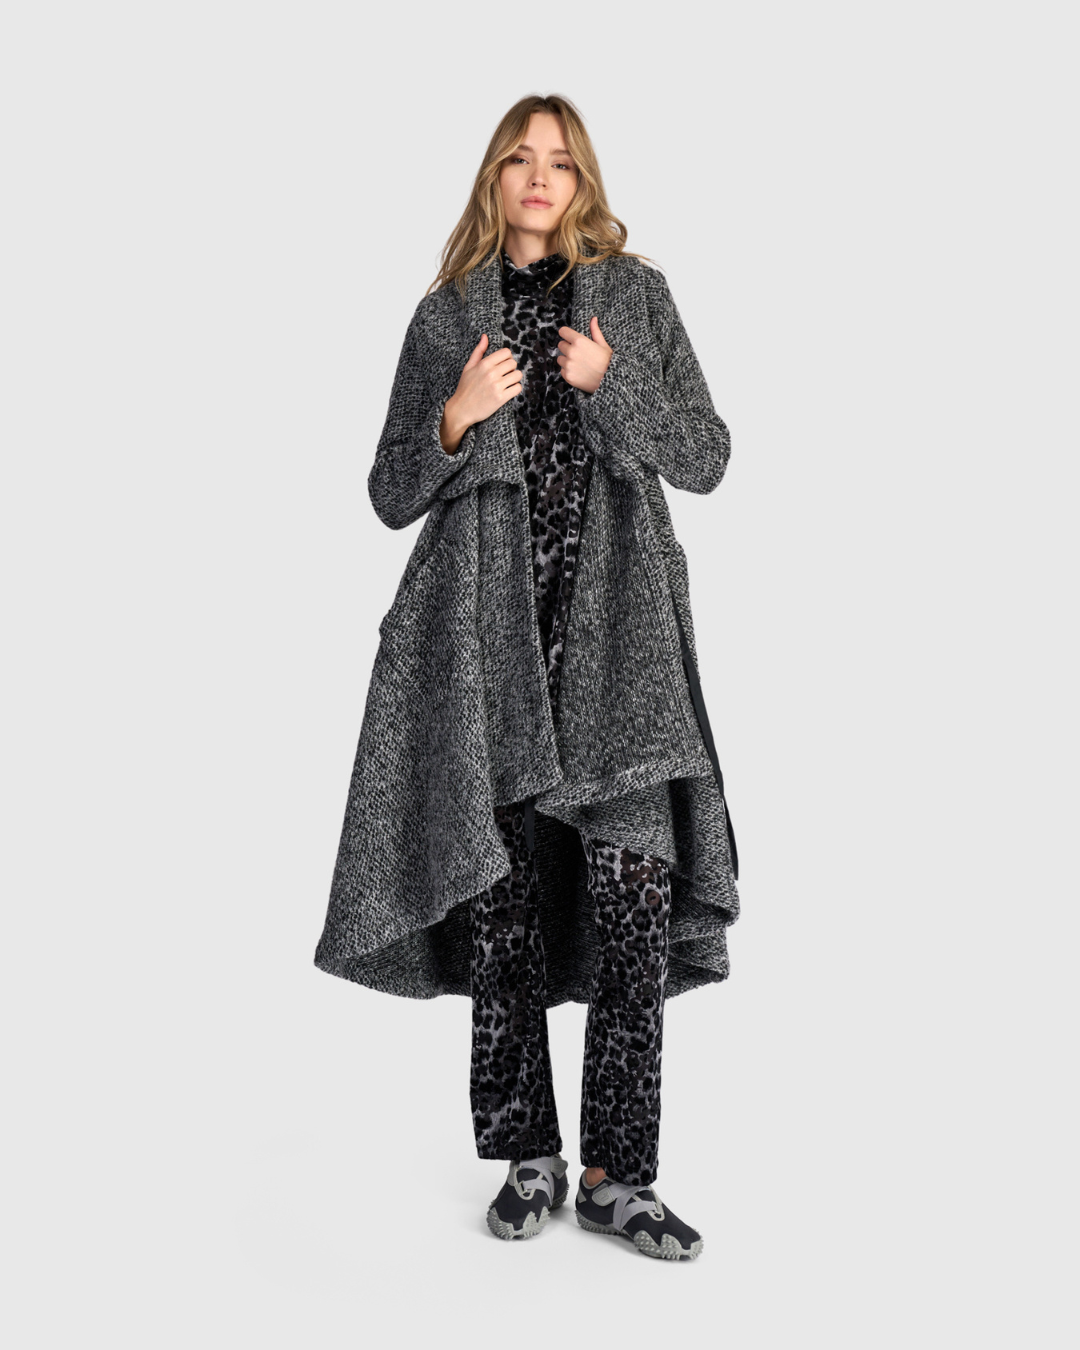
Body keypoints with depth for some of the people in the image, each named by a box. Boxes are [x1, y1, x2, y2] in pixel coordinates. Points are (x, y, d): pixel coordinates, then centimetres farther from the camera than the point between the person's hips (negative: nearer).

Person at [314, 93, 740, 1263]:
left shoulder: (634, 295, 13)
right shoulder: (447, 314, 15)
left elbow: (707, 458, 8)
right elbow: (391, 494, 13)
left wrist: (611, 384, -6)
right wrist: (455, 417, -5)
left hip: (614, 628, 0)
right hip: (488, 636, 1)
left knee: (636, 900, -9)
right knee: (502, 898, 1)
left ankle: (617, 1176, 1)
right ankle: (528, 1159, 14)